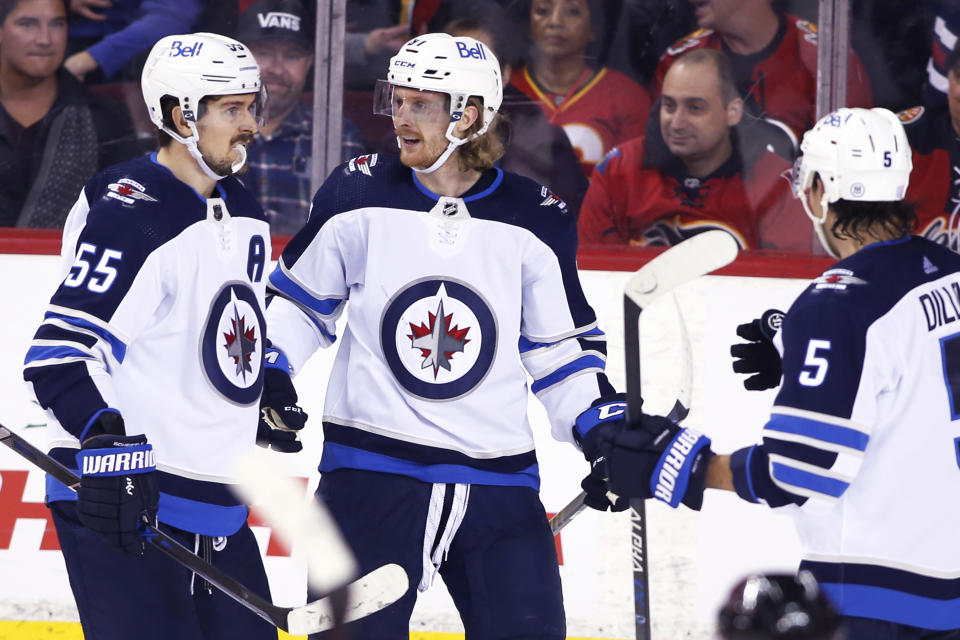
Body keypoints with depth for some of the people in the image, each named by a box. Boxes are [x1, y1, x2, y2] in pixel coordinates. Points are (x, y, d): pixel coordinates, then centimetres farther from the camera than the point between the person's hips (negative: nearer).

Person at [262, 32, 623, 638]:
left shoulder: (536, 220, 1)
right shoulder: (359, 196, -1)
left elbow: (561, 348, 10)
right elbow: (300, 302, 12)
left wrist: (601, 430, -2)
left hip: (498, 482, 1)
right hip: (371, 470, -1)